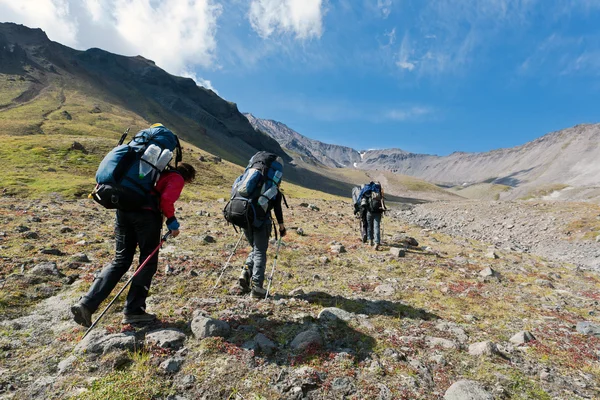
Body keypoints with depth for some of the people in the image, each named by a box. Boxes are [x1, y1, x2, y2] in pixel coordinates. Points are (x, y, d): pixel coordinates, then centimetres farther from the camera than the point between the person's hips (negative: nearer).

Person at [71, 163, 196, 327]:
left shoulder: (159, 172, 32)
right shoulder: (177, 178, 8)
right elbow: (166, 199, -10)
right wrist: (172, 222, -3)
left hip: (124, 210, 8)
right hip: (146, 214, -7)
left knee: (120, 261, 12)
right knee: (148, 263, 3)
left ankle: (86, 304, 3)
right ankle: (133, 311, 6)